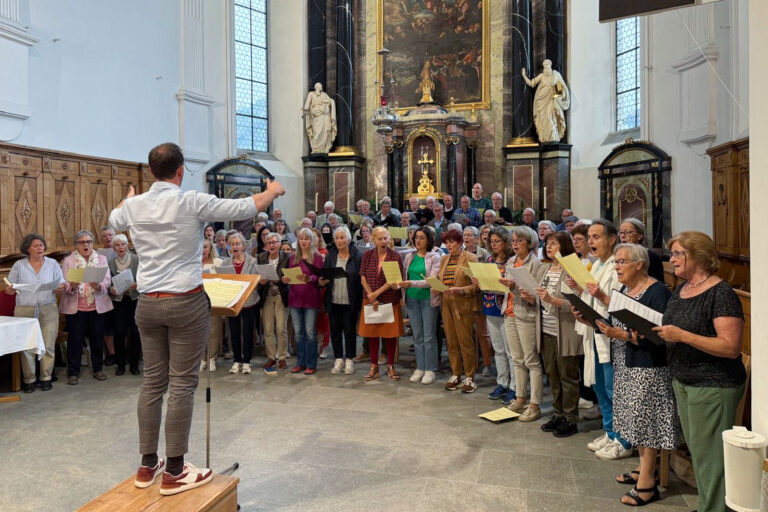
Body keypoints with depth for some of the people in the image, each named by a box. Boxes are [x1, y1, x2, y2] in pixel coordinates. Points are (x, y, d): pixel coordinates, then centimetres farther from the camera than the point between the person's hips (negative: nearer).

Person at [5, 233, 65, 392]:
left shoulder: (52, 264, 7)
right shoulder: (19, 265, 6)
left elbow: (62, 284, 5)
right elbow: (10, 287, 8)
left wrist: (62, 288, -18)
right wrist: (9, 290, -15)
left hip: (48, 310, 0)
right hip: (25, 311, 0)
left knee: (48, 346, 1)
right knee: (27, 347, 1)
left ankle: (46, 378, 12)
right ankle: (29, 380, 13)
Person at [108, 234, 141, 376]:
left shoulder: (137, 259, -1)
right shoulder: (110, 263, 4)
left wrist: (136, 285, -20)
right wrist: (111, 289, -13)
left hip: (135, 299, -1)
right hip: (118, 300, 1)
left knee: (135, 331, -1)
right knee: (119, 332, -2)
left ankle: (134, 364, 12)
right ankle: (120, 364, 14)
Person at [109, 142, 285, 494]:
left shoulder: (134, 206, 4)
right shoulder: (193, 203, -11)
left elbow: (113, 221, 28)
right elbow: (246, 208, -8)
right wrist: (273, 190, 12)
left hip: (147, 303, 6)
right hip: (186, 303, -5)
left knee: (152, 381, 13)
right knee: (182, 384, 1)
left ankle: (147, 464, 23)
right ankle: (174, 471, 9)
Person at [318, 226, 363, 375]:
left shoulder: (358, 256, -4)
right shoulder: (330, 256, 8)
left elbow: (362, 278, -6)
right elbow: (323, 277, 9)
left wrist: (361, 299, -15)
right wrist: (321, 281, -14)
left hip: (350, 302, -3)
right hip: (334, 301, 4)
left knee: (350, 331, 6)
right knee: (335, 330, 10)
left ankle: (349, 360, 21)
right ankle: (338, 359, 24)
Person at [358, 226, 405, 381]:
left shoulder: (395, 256, -2)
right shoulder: (367, 256, 4)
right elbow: (363, 278, 1)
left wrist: (377, 293, -15)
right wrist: (371, 297, -9)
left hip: (390, 300, -2)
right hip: (370, 301, 2)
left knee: (390, 333, 3)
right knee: (372, 333, 6)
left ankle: (390, 366, 17)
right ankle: (374, 367, 18)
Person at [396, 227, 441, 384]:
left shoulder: (434, 257, -5)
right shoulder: (409, 256, 9)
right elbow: (404, 276, 13)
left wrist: (412, 283, -26)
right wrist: (398, 285, -8)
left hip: (428, 299, -4)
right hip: (412, 299, 4)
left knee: (429, 336, 1)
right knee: (417, 336, 11)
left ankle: (430, 370, 12)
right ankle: (420, 368, 21)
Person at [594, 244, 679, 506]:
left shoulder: (658, 292, -15)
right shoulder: (624, 290, 11)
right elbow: (615, 323, 12)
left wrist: (623, 335, -27)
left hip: (649, 368, -8)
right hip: (625, 366, 8)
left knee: (646, 420, 0)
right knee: (638, 419, 17)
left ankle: (647, 483, 11)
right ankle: (645, 467, 32)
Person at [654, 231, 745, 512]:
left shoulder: (721, 294, -17)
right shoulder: (682, 289, 8)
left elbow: (731, 347, -22)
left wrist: (682, 335, -27)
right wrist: (658, 331, -2)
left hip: (713, 386, -8)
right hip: (683, 381, 8)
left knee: (707, 452, 3)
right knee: (695, 448, 18)